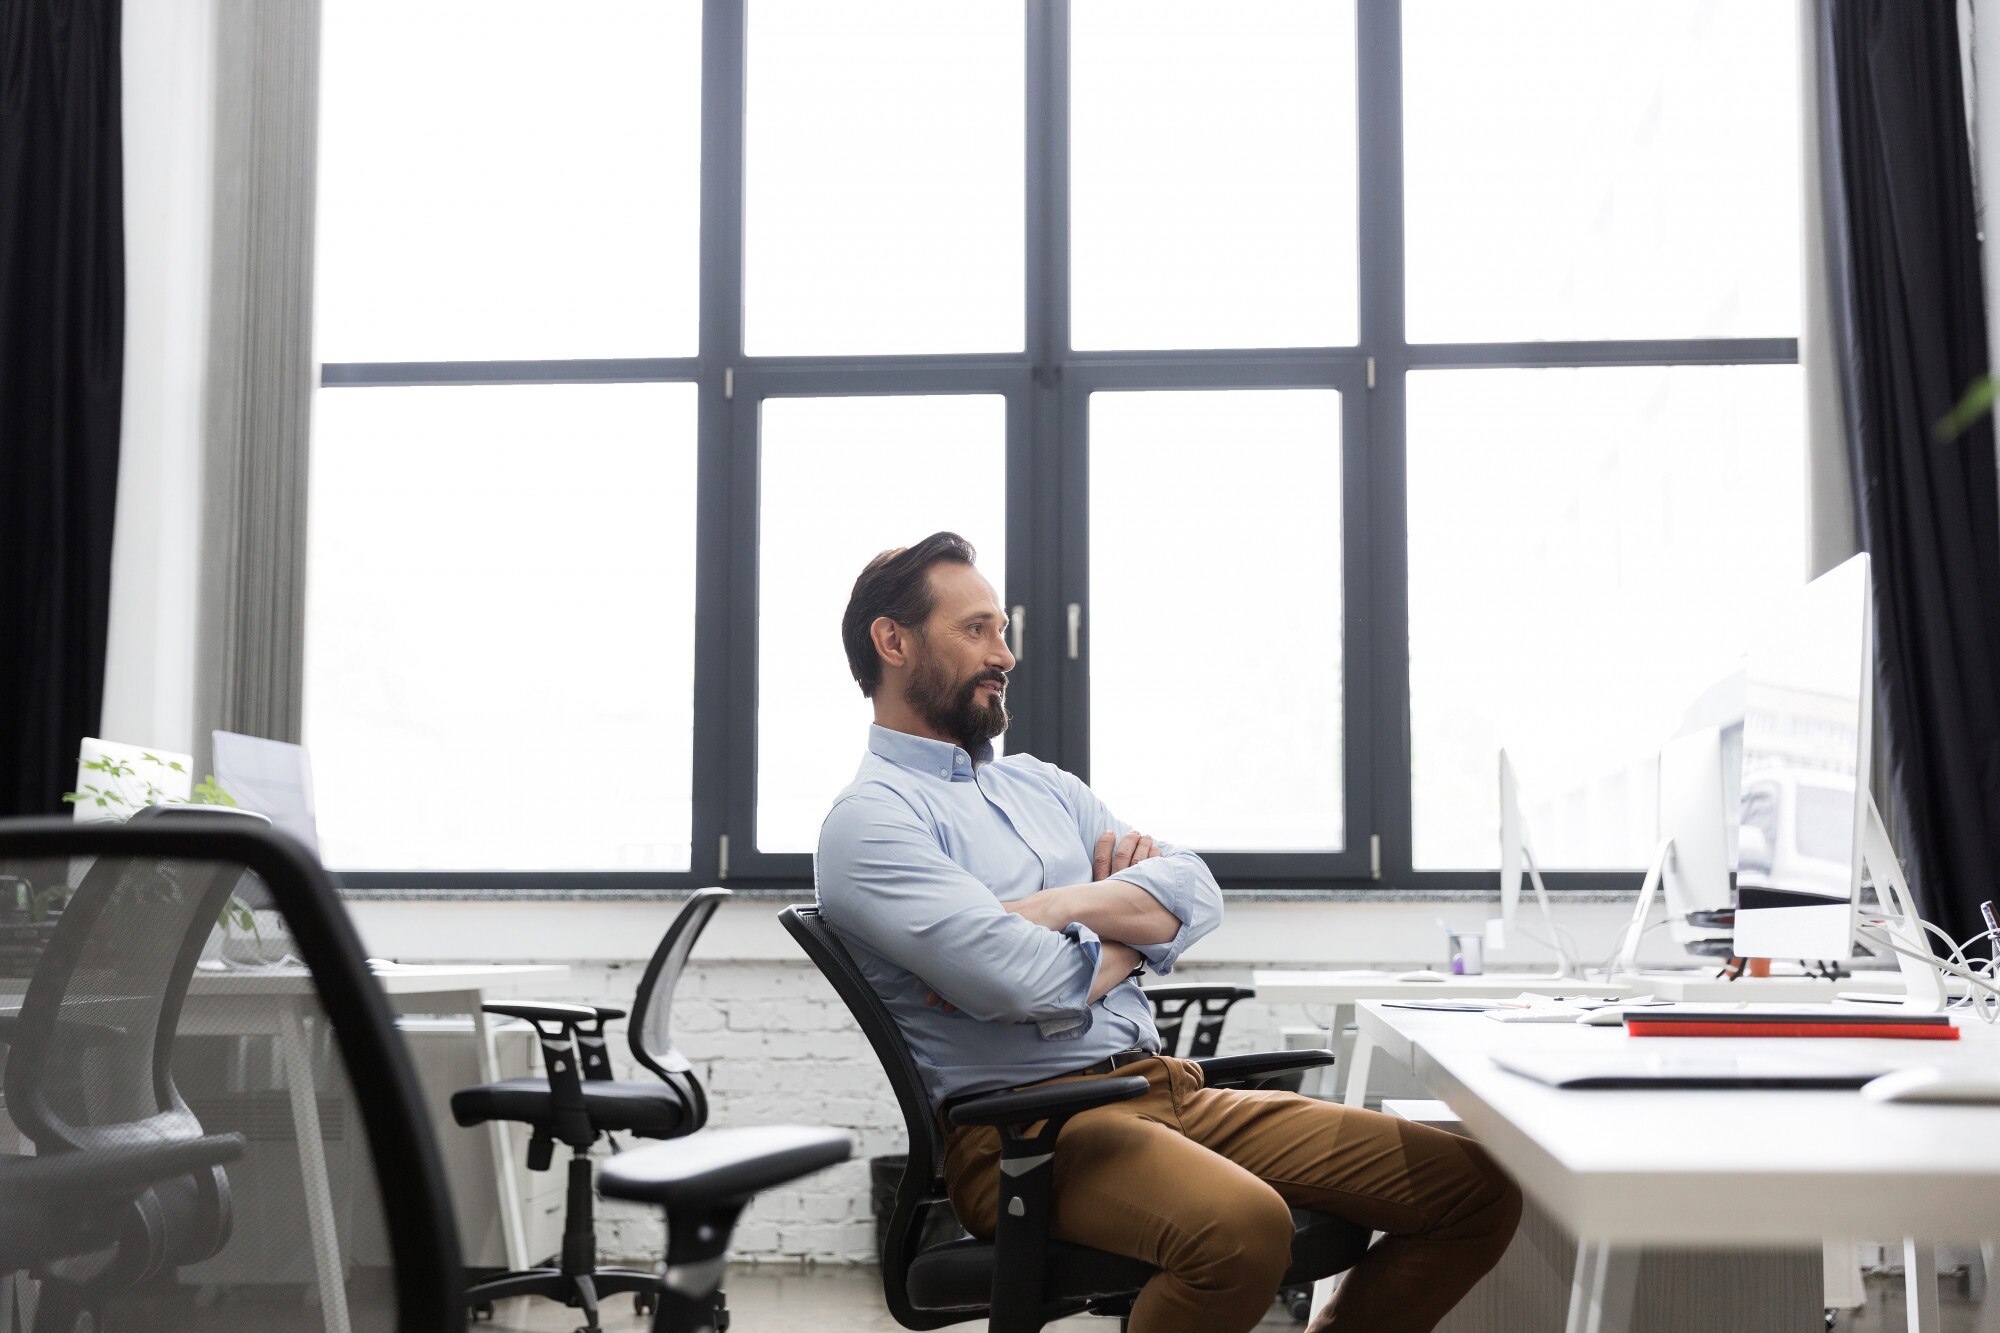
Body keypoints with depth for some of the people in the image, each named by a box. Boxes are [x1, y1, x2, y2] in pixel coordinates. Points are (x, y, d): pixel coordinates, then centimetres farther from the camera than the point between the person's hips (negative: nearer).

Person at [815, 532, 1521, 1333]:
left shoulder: (1038, 784, 22)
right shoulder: (868, 821, -4)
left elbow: (1195, 892, 9)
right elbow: (1032, 984, -18)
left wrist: (1057, 908, -9)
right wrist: (1132, 932, 3)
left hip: (1167, 1088, 8)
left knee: (1475, 1190, -5)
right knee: (1241, 1225, -39)